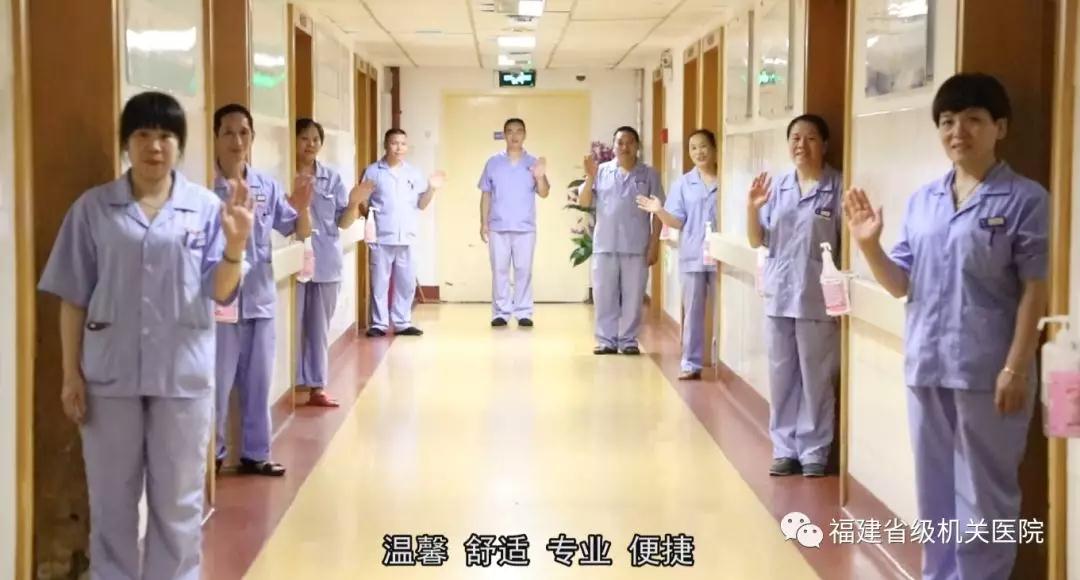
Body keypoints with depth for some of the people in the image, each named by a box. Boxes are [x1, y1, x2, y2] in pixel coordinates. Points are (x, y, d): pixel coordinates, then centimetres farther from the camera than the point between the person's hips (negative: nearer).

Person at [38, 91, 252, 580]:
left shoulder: (206, 208, 0)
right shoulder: (93, 208, 0)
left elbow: (221, 293, -3)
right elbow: (73, 296, 3)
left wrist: (235, 246, -22)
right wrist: (71, 373, 0)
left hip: (183, 373, 0)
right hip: (109, 373, 0)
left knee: (178, 501, 10)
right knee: (112, 500, 11)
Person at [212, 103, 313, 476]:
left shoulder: (267, 187, 4)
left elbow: (301, 232, 8)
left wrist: (303, 209, -13)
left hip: (260, 298, 5)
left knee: (258, 382, 13)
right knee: (218, 384, 4)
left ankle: (255, 453, 25)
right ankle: (211, 455, 18)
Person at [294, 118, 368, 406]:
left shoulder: (332, 178, 7)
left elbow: (343, 222, 7)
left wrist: (354, 203, -12)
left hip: (325, 262, 4)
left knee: (319, 327, 9)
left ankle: (317, 386, 15)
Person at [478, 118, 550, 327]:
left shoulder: (533, 163, 4)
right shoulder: (493, 162, 7)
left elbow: (544, 193, -1)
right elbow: (486, 194, 8)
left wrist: (540, 177, -21)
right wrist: (484, 223, 3)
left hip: (525, 227, 0)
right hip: (498, 227, 1)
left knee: (523, 271, 1)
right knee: (499, 270, 1)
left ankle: (524, 313, 5)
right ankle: (501, 312, 6)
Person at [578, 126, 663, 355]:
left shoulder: (649, 174, 3)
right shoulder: (601, 172, 5)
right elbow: (583, 202, 0)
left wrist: (654, 243, -3)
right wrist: (590, 177, -14)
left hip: (637, 246, -1)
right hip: (605, 245, 1)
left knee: (633, 296, 3)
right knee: (604, 295, 4)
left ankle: (628, 340, 12)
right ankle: (606, 340, 12)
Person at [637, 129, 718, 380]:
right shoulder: (683, 183, 6)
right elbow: (677, 221, 2)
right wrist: (659, 211, -17)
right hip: (692, 257, 2)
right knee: (692, 311, 5)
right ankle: (691, 364, 10)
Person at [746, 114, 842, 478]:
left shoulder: (837, 187, -6)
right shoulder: (778, 188, 8)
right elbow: (756, 241, 9)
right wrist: (752, 208, -8)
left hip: (817, 299, -4)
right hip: (779, 296, 4)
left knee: (816, 379, 3)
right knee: (781, 377, 10)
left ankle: (814, 451, 13)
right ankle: (785, 449, 19)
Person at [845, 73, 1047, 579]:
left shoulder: (1024, 199, -6)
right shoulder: (922, 200, 9)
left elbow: (1035, 290, -8)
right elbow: (901, 284, 10)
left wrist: (1015, 368, -13)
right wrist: (869, 245, -8)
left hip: (985, 371, -5)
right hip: (926, 367, 5)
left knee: (983, 494, 3)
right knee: (934, 489, 15)